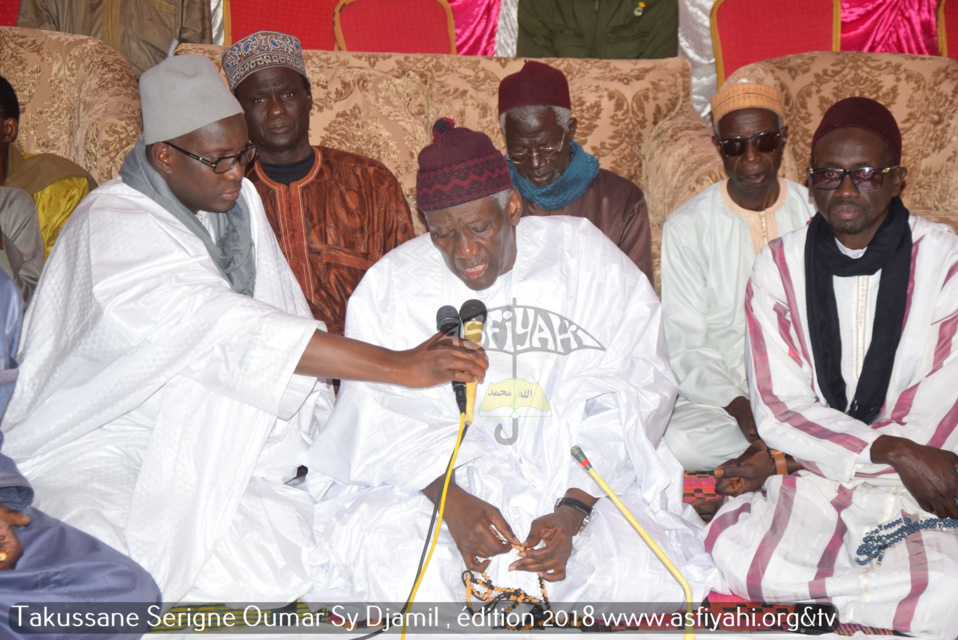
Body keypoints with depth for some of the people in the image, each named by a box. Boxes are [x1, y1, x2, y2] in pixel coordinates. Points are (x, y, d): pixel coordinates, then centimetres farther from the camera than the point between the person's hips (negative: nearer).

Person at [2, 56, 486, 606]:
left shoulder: (238, 202, 3)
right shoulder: (115, 225, -22)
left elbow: (287, 321, 3)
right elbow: (230, 330, -34)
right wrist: (398, 366, -39)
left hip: (197, 448, 7)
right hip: (93, 450, -6)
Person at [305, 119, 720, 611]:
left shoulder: (589, 262, -3)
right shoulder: (390, 284, 0)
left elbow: (626, 401, -8)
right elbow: (378, 416, -7)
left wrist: (571, 511, -21)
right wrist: (452, 501, -24)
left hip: (579, 481, 0)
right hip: (434, 478, 0)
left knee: (641, 572, -26)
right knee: (387, 561, -30)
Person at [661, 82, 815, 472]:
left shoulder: (819, 216, 7)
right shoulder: (686, 227, -1)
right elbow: (684, 346, -5)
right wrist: (739, 406, -22)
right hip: (721, 393, -1)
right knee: (678, 443, -34)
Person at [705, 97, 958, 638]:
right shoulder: (779, 266, 4)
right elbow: (780, 408, -2)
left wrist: (784, 456, -10)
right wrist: (893, 450, -17)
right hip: (813, 488, 1)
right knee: (734, 548, -29)